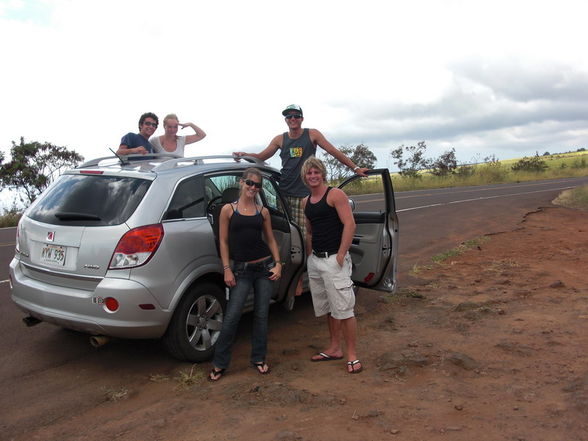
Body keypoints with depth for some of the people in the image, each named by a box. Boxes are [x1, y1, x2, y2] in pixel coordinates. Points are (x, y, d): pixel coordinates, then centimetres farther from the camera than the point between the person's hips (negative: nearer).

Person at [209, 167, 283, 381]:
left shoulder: (263, 211, 7)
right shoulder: (228, 209, -1)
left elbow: (271, 239, 12)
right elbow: (223, 241, -1)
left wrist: (278, 264, 1)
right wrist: (227, 270, -6)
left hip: (265, 266, 3)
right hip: (241, 269, -2)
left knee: (261, 315, 9)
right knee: (232, 316, -3)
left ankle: (259, 358, 24)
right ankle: (219, 363, 10)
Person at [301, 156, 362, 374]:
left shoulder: (335, 194, -7)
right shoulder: (306, 202, 14)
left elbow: (349, 224, -14)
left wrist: (341, 254, -18)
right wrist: (310, 256, 14)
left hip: (334, 259, -7)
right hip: (315, 260, 8)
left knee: (344, 309, -6)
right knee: (328, 308, 16)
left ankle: (352, 355, 5)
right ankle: (335, 349, 28)